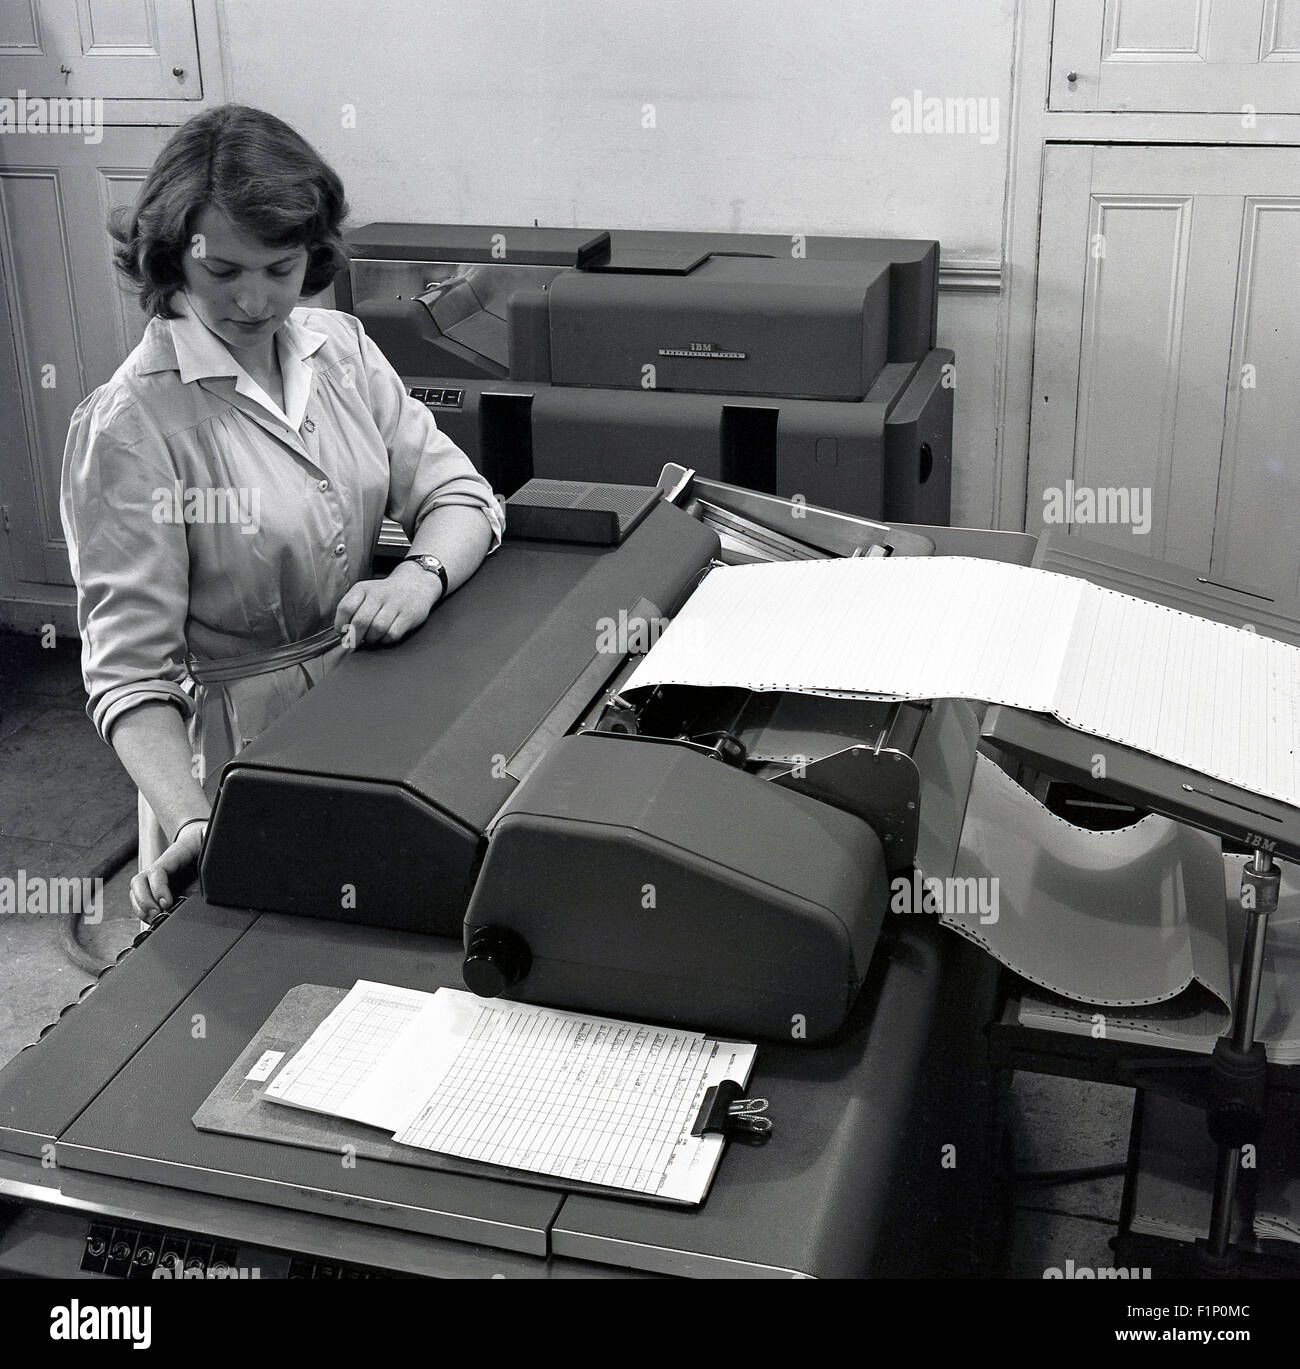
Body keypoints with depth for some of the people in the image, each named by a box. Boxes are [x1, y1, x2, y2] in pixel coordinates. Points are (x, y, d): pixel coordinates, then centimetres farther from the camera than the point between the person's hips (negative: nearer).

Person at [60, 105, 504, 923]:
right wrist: (189, 827, -33)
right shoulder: (128, 425, -17)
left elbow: (455, 490, 0)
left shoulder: (340, 348, 1)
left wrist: (422, 578, -23)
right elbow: (130, 667, -18)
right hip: (240, 738, -5)